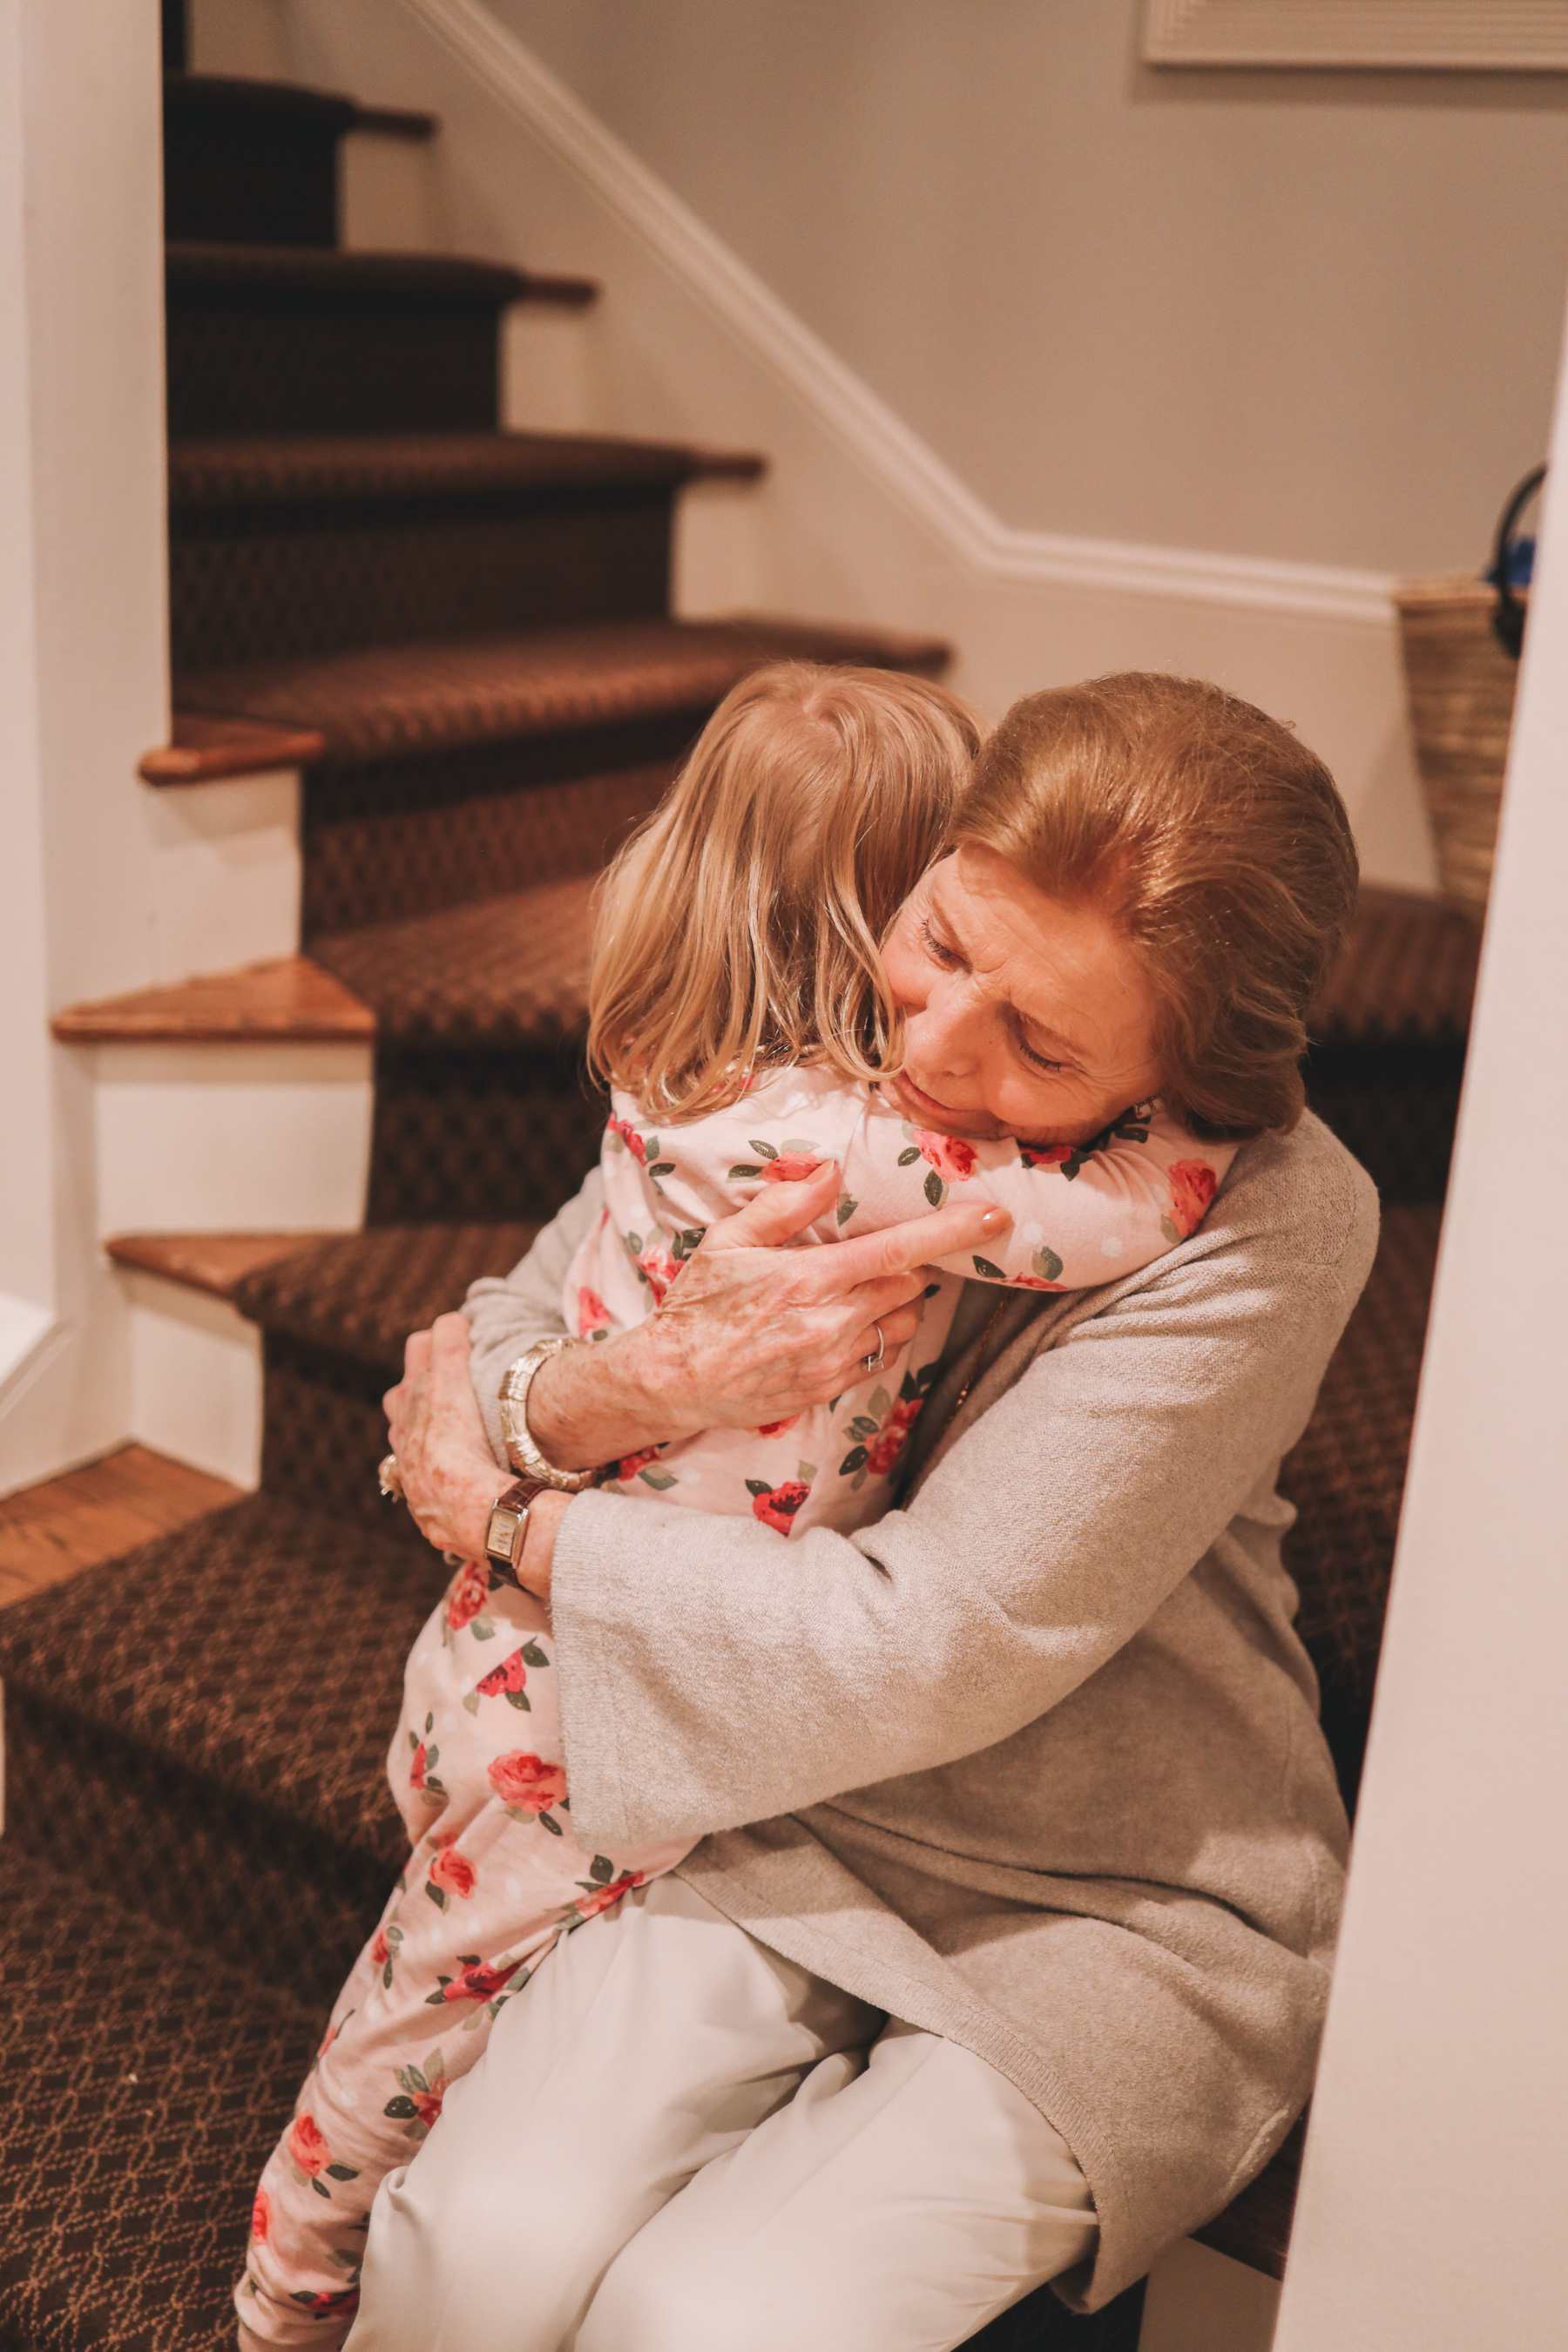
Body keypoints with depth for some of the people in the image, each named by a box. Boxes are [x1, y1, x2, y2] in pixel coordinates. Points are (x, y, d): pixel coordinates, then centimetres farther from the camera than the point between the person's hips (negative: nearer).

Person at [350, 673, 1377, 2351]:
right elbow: (472, 1370, 0)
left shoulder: (1267, 1228, -21)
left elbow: (931, 1652, -23)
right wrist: (646, 1384, -25)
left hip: (1102, 1914, -3)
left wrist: (500, 1515, -13)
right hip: (775, 1811, 4)